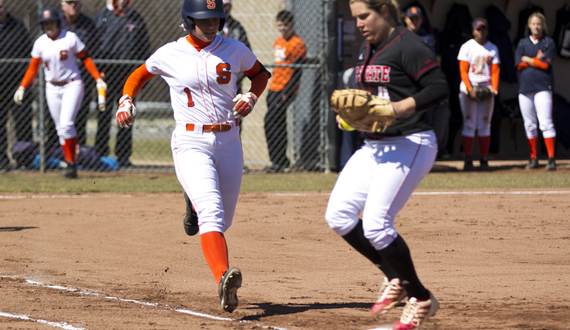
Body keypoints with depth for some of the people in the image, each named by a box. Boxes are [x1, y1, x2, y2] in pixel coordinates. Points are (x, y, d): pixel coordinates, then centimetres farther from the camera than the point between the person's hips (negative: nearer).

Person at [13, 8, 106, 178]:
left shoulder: (70, 38, -9)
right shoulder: (40, 43, 1)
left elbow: (86, 58, -3)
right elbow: (33, 68, 7)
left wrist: (98, 79, -10)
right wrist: (22, 87, -3)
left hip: (72, 85, -4)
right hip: (52, 88, 4)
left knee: (66, 124, -18)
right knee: (61, 129, 4)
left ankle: (72, 163, -10)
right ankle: (70, 162, 15)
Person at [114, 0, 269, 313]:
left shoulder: (234, 50, 4)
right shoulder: (170, 54, 0)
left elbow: (260, 73, 21)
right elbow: (139, 74, 17)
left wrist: (251, 97, 1)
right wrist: (125, 101, -1)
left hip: (229, 143, 4)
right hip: (191, 144, -4)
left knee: (222, 220, 12)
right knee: (212, 212, -25)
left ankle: (195, 205, 49)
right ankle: (224, 280, -41)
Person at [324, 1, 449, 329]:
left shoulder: (408, 45, -13)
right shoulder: (367, 49, 15)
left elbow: (440, 88, -21)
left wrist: (396, 108, -29)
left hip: (409, 145, -10)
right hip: (374, 147, 10)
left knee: (376, 225, -16)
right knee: (338, 215, 1)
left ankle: (421, 298, -1)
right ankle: (396, 279, 13)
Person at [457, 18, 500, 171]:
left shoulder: (492, 49, 12)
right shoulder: (467, 47, 1)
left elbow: (495, 71, 8)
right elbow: (463, 70, -5)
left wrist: (494, 88, -8)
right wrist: (470, 89, -16)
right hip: (469, 89, -3)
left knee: (484, 125, 3)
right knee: (469, 124, -5)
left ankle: (484, 160, 6)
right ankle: (468, 160, -5)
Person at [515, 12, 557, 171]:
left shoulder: (549, 43, 5)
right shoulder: (523, 43, 15)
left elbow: (546, 64, -8)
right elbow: (519, 65, 3)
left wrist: (528, 60, -3)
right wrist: (537, 60, -5)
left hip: (543, 87, -4)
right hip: (525, 87, 4)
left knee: (546, 123, -14)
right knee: (529, 125, 5)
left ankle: (551, 159, -17)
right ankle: (533, 158, 11)